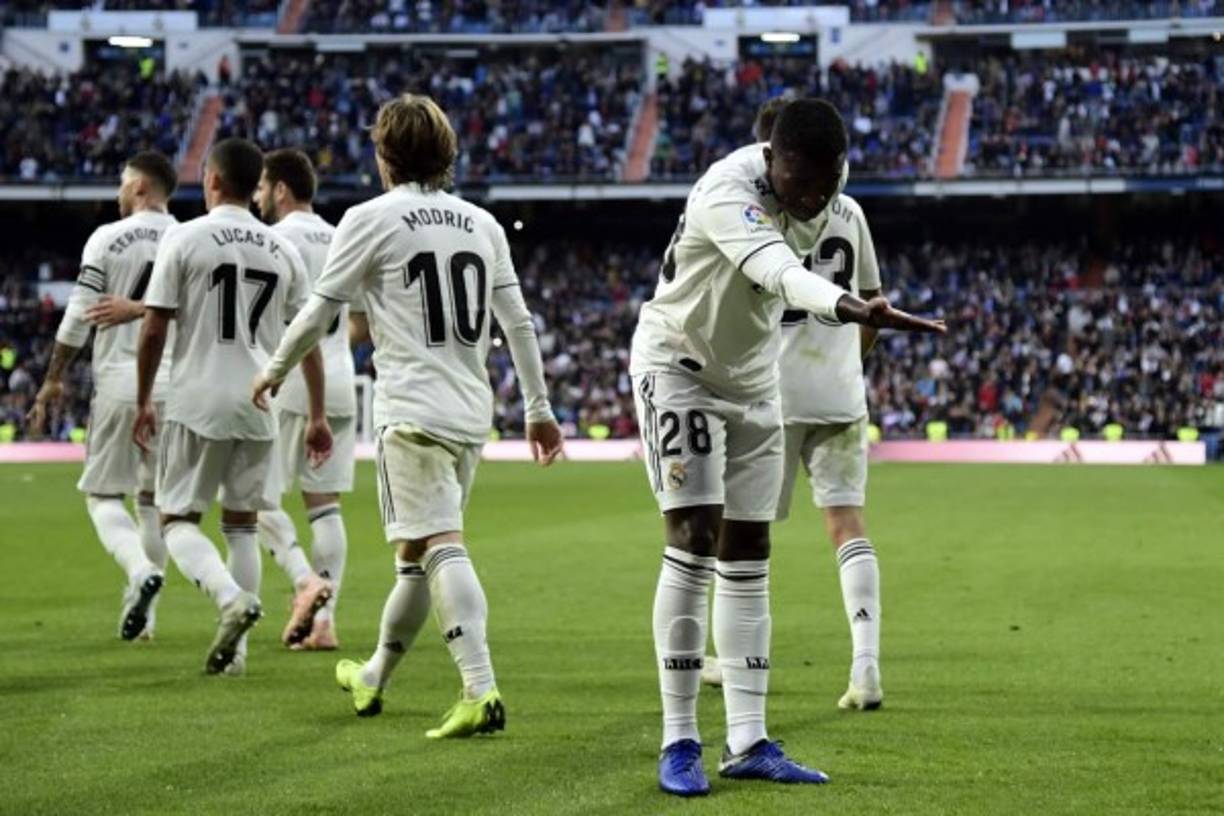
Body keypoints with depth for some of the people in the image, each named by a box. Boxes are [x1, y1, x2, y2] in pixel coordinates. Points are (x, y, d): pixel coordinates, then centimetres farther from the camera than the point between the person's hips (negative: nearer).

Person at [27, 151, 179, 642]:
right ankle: (144, 613, 16)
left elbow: (78, 316, -5)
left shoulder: (108, 239, -5)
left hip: (119, 382, -4)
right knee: (153, 497, 15)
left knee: (103, 494, 5)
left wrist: (53, 380, 4)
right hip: (174, 385, 4)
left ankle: (141, 571, -22)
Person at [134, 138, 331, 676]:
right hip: (258, 405, 4)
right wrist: (317, 416, 14)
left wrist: (143, 401, 4)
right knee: (241, 523, 13)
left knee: (178, 519, 5)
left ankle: (232, 597, -21)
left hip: (197, 402, -4)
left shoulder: (185, 239, -5)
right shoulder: (284, 252, 7)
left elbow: (154, 329, -7)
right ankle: (235, 650, 10)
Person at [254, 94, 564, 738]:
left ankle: (482, 691, -26)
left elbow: (320, 309, 0)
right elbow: (518, 322, 13)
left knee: (439, 546, -12)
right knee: (416, 551, 17)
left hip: (413, 410, -6)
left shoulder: (371, 219, -3)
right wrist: (539, 409, 19)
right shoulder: (482, 224, 13)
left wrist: (275, 370, 16)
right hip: (472, 412, 6)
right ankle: (373, 678, 32)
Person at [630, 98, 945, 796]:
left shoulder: (830, 184, -9)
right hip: (679, 365, -7)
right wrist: (855, 310, -67)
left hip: (754, 378, 7)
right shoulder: (727, 194, -32)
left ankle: (748, 742, 6)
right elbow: (782, 272, -51)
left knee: (748, 558, 5)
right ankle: (680, 743, -8)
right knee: (694, 543, -14)